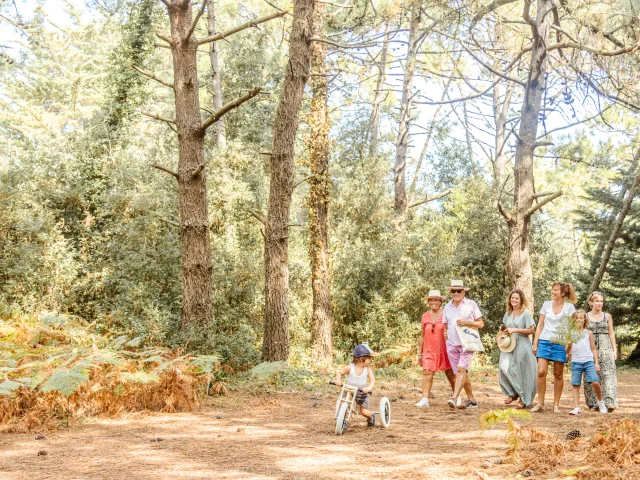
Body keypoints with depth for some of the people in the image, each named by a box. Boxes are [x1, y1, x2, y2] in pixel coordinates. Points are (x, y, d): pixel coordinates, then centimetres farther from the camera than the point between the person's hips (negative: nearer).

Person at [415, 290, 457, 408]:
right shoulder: (425, 316, 7)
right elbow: (422, 336, 12)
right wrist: (419, 353, 11)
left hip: (445, 350, -2)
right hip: (429, 351, 2)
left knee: (451, 374, 8)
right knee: (427, 373, -12)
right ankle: (425, 399, -18)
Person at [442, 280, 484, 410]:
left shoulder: (471, 304, 3)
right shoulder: (447, 307, 13)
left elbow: (481, 324, 4)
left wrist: (466, 322, -12)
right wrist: (446, 334, -1)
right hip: (452, 344, 4)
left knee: (461, 369, -19)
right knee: (461, 373, 7)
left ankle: (454, 399, -28)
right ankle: (471, 400, 17)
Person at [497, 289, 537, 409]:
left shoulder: (526, 313, -3)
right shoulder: (508, 314, 15)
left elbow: (531, 330, -8)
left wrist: (515, 330, -14)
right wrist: (502, 334, 5)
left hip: (521, 346, -5)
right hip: (508, 346, 5)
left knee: (522, 371, -4)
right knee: (504, 368, -9)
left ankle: (523, 399, 6)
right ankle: (513, 393, 9)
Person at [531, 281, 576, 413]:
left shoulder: (569, 307, 0)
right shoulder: (546, 305, 7)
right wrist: (535, 343, 6)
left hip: (560, 343, -2)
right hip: (545, 341, 2)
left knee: (558, 375, 5)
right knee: (541, 372, -8)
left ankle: (556, 405, 13)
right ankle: (540, 403, 1)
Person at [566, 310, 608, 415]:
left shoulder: (588, 333, 8)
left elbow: (593, 349, 12)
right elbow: (567, 351, 6)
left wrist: (596, 363, 5)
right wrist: (569, 345, -15)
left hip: (589, 361, -1)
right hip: (576, 362, 1)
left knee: (595, 382, -14)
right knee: (576, 385, 0)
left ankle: (600, 402, 9)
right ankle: (576, 408, 4)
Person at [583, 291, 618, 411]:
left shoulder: (607, 316, 8)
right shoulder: (586, 317, 5)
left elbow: (611, 334, 10)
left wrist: (614, 350, 4)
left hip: (606, 348, 0)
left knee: (608, 374, -10)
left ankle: (609, 402, -15)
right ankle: (594, 403, 7)